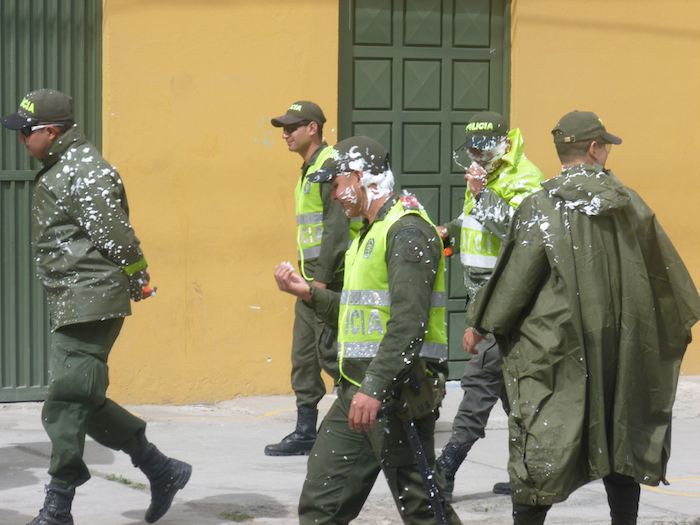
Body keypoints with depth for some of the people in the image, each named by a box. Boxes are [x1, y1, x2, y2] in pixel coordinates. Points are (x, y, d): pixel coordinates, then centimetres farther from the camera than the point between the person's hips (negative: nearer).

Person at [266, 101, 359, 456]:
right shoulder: (309, 170, 18)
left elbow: (336, 224, -19)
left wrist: (322, 277, -21)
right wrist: (307, 278, 17)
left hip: (329, 277, -10)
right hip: (312, 278, 10)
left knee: (329, 352, -9)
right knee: (303, 357, 8)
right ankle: (305, 431, 12)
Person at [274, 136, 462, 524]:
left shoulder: (408, 230, -13)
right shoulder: (371, 233, 20)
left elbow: (408, 323, -23)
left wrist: (375, 389, -29)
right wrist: (309, 293, 14)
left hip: (396, 394, -10)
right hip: (358, 390, 10)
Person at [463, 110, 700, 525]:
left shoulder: (541, 207, -10)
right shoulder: (628, 203, 1)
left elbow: (514, 276, -8)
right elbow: (665, 268, 10)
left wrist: (481, 325, 6)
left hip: (554, 348, -3)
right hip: (620, 347, 3)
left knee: (540, 444, 2)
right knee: (621, 437, 14)